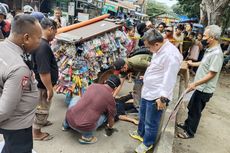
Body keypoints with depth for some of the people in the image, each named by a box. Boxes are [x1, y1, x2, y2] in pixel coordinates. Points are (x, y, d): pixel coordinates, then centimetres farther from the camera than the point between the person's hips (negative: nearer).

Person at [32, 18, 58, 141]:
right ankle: (37, 133, 28)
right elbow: (44, 72, -31)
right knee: (42, 108, 9)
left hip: (40, 84, 10)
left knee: (40, 107, 28)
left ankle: (41, 122, 50)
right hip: (43, 86, -10)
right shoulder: (43, 46, -30)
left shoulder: (39, 42, 3)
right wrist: (49, 89, -21)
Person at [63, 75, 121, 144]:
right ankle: (86, 137, 11)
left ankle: (67, 124, 34)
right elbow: (111, 119, 10)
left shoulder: (93, 85, 6)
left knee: (74, 100, 31)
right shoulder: (110, 99, -5)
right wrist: (110, 127, 35)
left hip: (70, 118, 4)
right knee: (105, 115, 19)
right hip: (84, 128, -4)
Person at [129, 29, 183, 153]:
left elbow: (169, 79, -27)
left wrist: (163, 97, -24)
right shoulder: (159, 50, 5)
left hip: (156, 96, -10)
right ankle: (141, 133, 51)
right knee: (142, 116, 27)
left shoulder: (171, 54, -27)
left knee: (151, 123, 10)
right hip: (147, 91, 10)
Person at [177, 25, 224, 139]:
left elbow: (212, 74, -25)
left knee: (195, 111, 7)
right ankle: (187, 124, 43)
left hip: (204, 89, -9)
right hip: (201, 87, 9)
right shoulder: (210, 50, 6)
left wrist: (195, 84, -25)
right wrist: (193, 64, 33)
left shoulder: (216, 53, -24)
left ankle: (190, 132, 25)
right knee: (191, 107, 23)